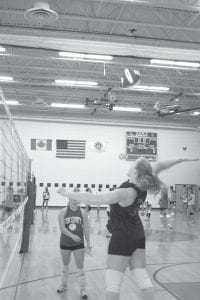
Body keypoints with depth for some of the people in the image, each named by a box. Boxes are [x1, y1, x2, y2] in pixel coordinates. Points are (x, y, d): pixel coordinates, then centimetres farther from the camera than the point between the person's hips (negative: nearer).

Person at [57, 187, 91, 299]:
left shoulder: (83, 213, -5)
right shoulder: (63, 212, -9)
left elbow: (86, 228, -1)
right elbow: (62, 228, -17)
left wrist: (88, 242, -3)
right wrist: (72, 236, -30)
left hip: (79, 244, -1)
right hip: (65, 243, 1)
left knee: (80, 266, 1)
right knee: (65, 265, 18)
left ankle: (83, 289, 12)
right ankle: (64, 285, 37)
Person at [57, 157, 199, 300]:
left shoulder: (124, 193, -26)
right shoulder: (142, 185, -7)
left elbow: (92, 199, -26)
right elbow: (159, 166, 8)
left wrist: (67, 193, -17)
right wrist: (182, 159, 18)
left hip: (122, 238, -8)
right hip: (138, 236, 8)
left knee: (113, 282, 1)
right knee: (142, 277, 13)